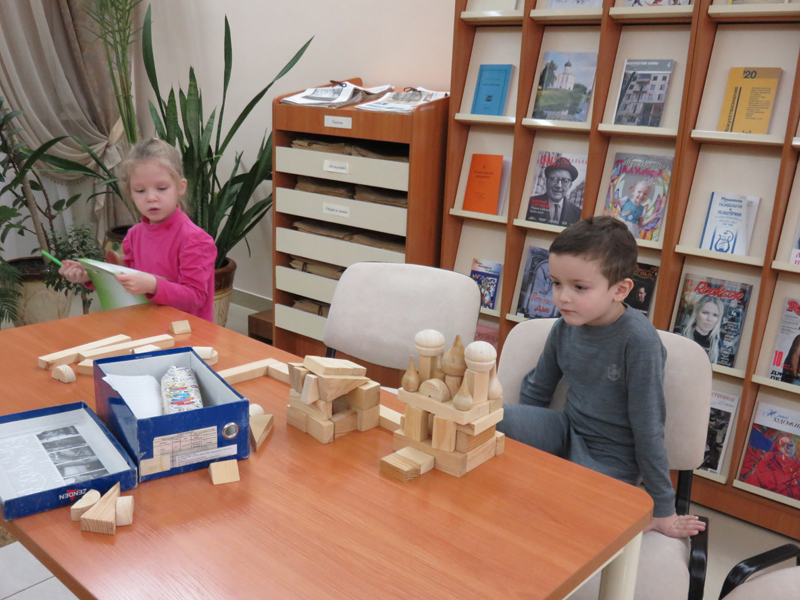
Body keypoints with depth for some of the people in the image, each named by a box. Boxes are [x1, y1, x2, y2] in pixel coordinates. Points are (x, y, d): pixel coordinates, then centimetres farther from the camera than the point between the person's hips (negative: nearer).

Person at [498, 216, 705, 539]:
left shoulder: (638, 340, -24)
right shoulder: (565, 326, -7)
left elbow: (648, 427, -18)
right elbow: (536, 390, 10)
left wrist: (663, 511, -10)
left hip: (610, 457, -5)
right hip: (567, 432, 5)